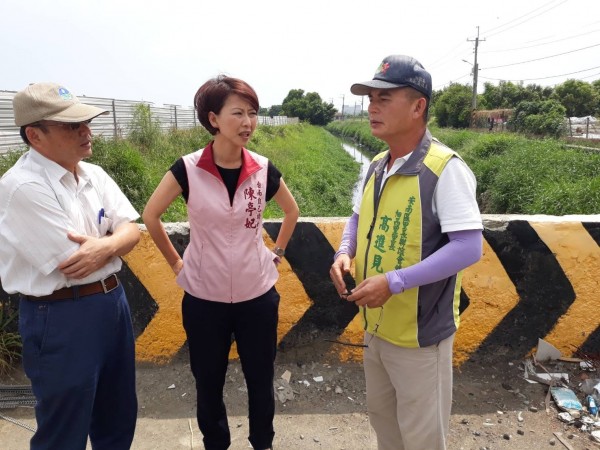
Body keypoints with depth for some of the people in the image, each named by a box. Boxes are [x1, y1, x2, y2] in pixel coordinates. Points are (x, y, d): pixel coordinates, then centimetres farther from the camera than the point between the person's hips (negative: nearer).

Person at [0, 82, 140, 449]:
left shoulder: (95, 174, 5)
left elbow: (133, 230, 0)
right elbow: (74, 265, -21)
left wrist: (105, 246, -22)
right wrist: (117, 240, -4)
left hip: (114, 301, 7)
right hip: (62, 319, -7)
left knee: (119, 415, 23)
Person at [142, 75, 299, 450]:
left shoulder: (264, 169, -7)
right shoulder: (188, 169, -12)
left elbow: (292, 210, 12)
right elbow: (150, 215, 1)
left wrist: (277, 253, 7)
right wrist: (175, 262, 1)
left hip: (257, 295, 2)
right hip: (204, 298, -1)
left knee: (261, 380, 16)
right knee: (209, 382, 16)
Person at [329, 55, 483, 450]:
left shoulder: (445, 168, -20)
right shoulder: (376, 166, 4)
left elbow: (468, 247, -25)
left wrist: (393, 281, -28)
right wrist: (345, 253, -3)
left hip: (420, 331, -7)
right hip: (376, 325, 7)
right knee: (381, 414, 26)